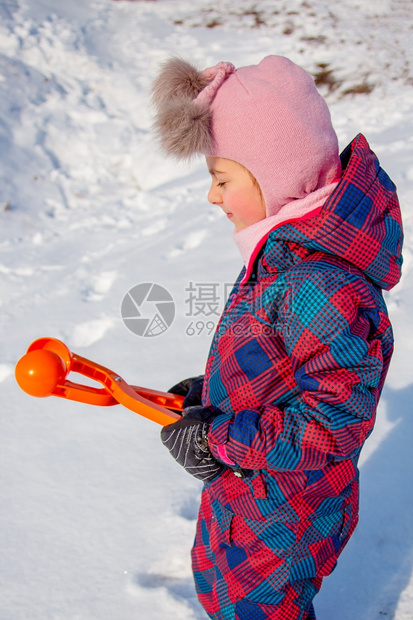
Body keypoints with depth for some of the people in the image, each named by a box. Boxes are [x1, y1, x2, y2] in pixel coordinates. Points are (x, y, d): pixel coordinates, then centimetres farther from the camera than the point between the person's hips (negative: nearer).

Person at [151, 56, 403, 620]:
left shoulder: (322, 288, -36)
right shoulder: (287, 250, -4)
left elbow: (335, 422, -31)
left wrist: (217, 441, -25)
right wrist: (212, 395, 5)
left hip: (282, 514, -9)